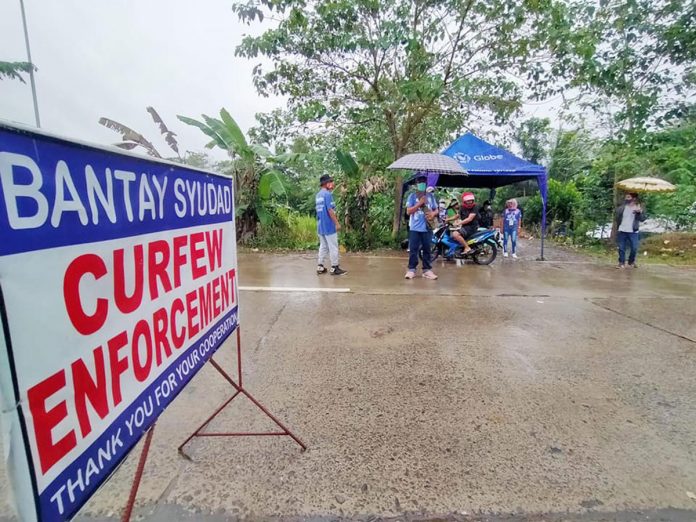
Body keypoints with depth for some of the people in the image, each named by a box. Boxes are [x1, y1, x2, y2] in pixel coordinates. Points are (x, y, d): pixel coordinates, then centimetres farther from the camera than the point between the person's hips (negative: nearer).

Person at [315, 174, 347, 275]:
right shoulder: (328, 194, -14)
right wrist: (337, 223, -16)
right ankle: (334, 268, 5)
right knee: (333, 247, 0)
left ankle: (320, 267, 17)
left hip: (320, 225, 9)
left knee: (323, 246, 14)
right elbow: (330, 210, -19)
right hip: (329, 225, -8)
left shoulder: (318, 195, 12)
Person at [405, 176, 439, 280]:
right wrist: (419, 203, -14)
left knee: (427, 250, 7)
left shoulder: (430, 196, 10)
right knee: (413, 250, -1)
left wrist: (433, 214, -9)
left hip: (427, 228, 2)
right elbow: (408, 211, -5)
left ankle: (427, 269, 13)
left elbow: (436, 210, 14)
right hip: (415, 228, -2)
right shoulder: (412, 196, 2)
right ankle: (411, 269, 5)